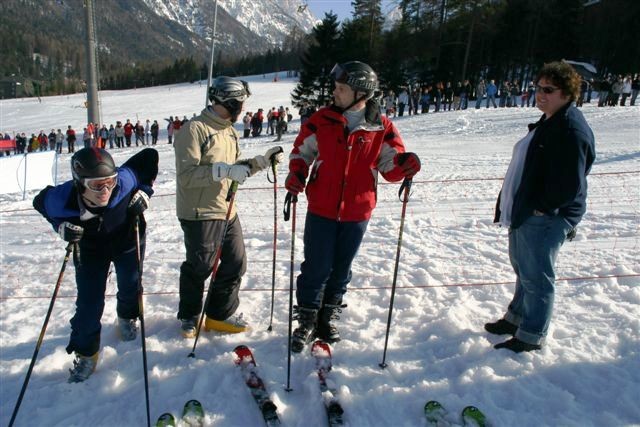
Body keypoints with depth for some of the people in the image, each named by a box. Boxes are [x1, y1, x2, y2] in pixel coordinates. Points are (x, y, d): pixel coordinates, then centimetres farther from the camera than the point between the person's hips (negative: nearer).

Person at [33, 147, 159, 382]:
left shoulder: (124, 180, -38)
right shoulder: (63, 199, -35)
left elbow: (150, 156, -21)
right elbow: (40, 202, -9)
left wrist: (144, 191, -25)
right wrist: (60, 225, -24)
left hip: (128, 241, 1)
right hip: (90, 249, 0)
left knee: (130, 287, 16)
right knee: (88, 303, -3)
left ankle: (127, 318, 51)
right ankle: (86, 353, 19)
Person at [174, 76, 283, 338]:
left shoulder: (230, 132, 13)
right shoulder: (194, 129, -14)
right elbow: (186, 175, -21)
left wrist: (262, 161, 6)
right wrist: (223, 169, -28)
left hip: (227, 211, 8)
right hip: (200, 213, -8)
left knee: (236, 263, 10)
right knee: (199, 267, 6)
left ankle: (220, 314, 28)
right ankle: (189, 315, 31)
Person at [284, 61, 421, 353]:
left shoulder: (382, 127, -3)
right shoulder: (321, 120, -2)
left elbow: (390, 167, 2)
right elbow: (301, 151, 10)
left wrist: (405, 164, -20)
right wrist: (297, 174, -9)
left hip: (357, 213, 1)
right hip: (321, 210, -1)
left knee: (341, 269, 14)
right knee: (317, 268, 3)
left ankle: (328, 316, 33)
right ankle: (307, 320, 21)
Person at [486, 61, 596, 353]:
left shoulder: (572, 131, -20)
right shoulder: (549, 121, 12)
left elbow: (570, 185, -25)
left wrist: (541, 208, -15)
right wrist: (519, 207, 14)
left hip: (545, 219, -10)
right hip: (524, 213, 10)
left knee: (536, 277, 2)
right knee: (523, 268, 22)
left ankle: (531, 336, 18)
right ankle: (517, 318, 41)